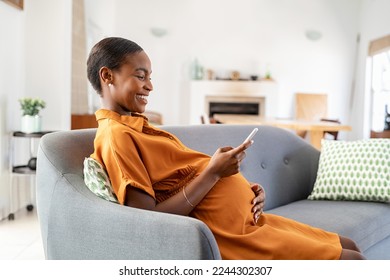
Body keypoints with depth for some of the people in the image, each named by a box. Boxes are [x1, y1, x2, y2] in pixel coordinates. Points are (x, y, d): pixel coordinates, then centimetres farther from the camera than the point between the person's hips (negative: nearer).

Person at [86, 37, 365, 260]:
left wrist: (246, 190, 0)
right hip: (231, 234, -10)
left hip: (247, 219, 10)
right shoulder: (115, 136, -16)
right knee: (351, 260, -2)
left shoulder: (138, 127, 15)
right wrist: (213, 172, -21)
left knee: (348, 246, 16)